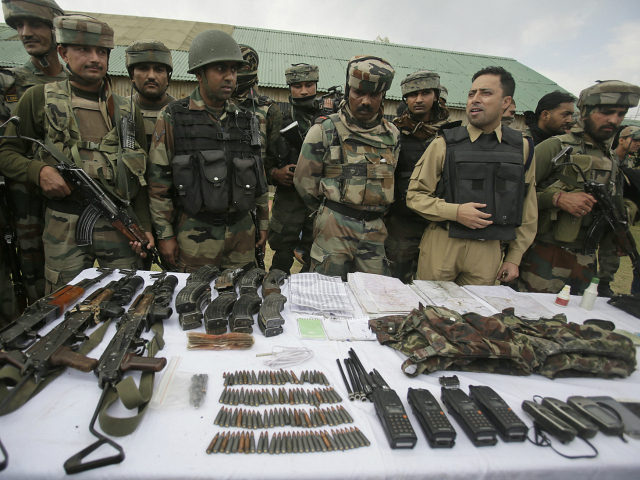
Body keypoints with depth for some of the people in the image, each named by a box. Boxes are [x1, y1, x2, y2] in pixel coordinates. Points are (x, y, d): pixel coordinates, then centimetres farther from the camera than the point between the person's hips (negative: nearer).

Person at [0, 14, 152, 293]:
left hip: (120, 226, 2)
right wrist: (39, 171, -13)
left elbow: (141, 176, 10)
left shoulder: (127, 111, 10)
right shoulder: (39, 99, 4)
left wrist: (145, 226, 3)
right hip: (65, 228, -1)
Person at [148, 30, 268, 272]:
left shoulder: (246, 120, 8)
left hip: (242, 232, 3)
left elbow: (259, 173, 13)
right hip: (195, 235, -3)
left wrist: (263, 223, 12)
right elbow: (158, 183, -3)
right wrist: (165, 235, -4)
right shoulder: (173, 118, -3)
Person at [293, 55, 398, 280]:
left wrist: (374, 212, 14)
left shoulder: (392, 135, 9)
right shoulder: (325, 130, -4)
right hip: (334, 226, -3)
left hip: (375, 229, 4)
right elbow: (304, 182, 1)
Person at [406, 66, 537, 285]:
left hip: (488, 251, 2)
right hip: (442, 245, -2)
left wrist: (514, 257, 10)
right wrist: (455, 212, -16)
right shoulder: (445, 144, -1)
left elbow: (527, 209, 11)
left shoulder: (522, 148, 7)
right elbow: (415, 195, -2)